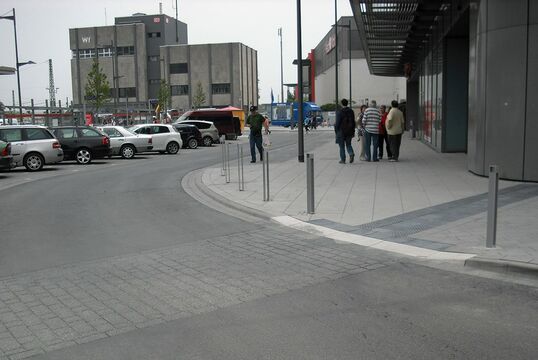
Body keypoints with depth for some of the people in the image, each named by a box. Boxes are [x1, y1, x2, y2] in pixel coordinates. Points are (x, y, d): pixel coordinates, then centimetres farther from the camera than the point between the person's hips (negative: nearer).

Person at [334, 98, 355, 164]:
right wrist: (353, 131, 14)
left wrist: (336, 131, -3)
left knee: (342, 146, 4)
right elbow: (353, 122, 9)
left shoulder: (339, 112, -10)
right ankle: (351, 153, -11)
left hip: (341, 131, -4)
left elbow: (337, 122, -11)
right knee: (348, 144, 15)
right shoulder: (351, 111, 6)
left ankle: (343, 159, 5)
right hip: (349, 131, 4)